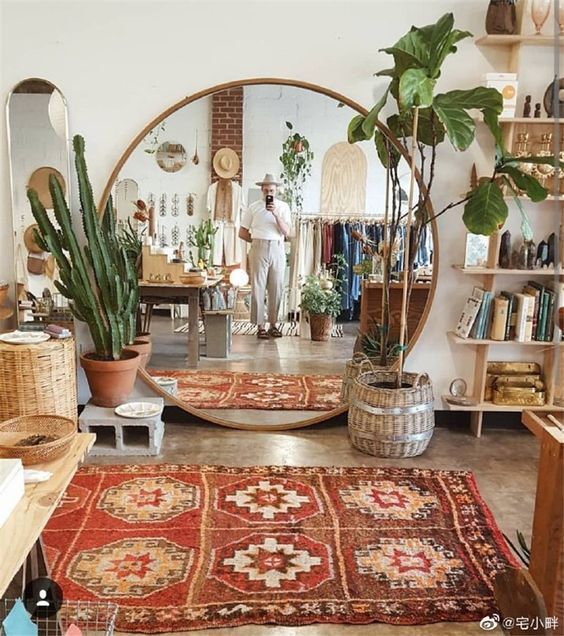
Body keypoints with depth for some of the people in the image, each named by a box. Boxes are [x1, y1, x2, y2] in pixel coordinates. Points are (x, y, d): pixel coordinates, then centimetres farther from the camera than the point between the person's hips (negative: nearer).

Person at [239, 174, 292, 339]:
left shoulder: (283, 207, 7)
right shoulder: (253, 207, 5)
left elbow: (286, 232, -4)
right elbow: (242, 233, 8)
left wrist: (276, 214, -14)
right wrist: (257, 242, 3)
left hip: (277, 249, 1)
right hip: (259, 250, -1)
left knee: (277, 288, 3)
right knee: (258, 287, -2)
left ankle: (273, 324, 13)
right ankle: (260, 326, 2)